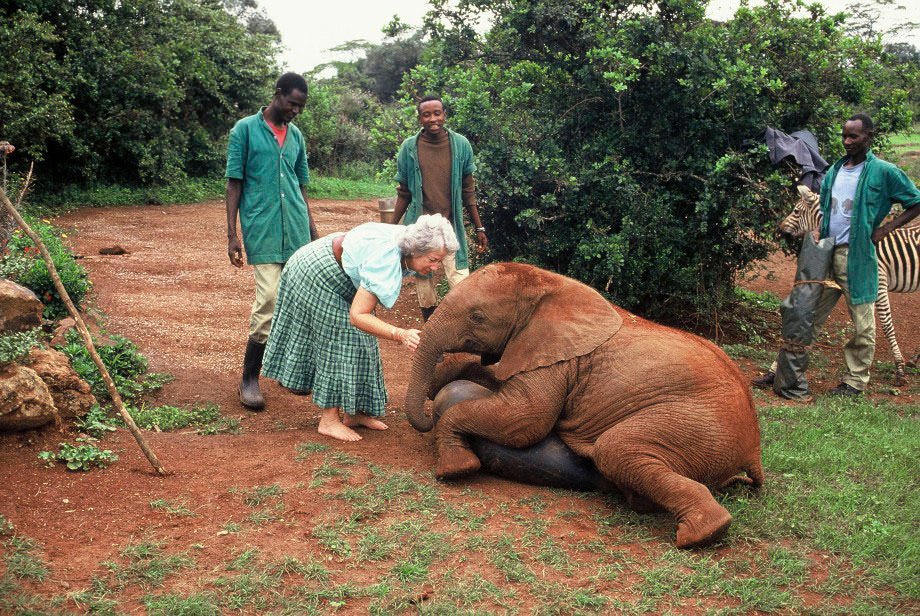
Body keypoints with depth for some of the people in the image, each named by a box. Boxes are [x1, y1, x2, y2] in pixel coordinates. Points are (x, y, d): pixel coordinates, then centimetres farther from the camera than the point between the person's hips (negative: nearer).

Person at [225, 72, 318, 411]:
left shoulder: (296, 136, 16)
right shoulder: (245, 129, 1)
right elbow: (234, 183, 0)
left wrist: (312, 229, 19)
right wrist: (232, 233, -6)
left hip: (297, 231, 6)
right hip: (262, 230, -5)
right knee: (269, 299, -13)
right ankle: (249, 379, -2)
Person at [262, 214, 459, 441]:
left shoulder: (408, 241, -13)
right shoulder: (385, 260, -40)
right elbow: (358, 315, -42)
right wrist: (400, 335, -52)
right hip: (316, 275, -9)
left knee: (360, 338, 8)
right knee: (339, 338, -9)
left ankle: (353, 413, 16)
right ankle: (329, 420, -2)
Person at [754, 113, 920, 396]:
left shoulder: (884, 172, -4)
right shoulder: (834, 171, 13)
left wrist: (886, 228, -8)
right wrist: (817, 232, 4)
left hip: (858, 256, -5)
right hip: (826, 254, 5)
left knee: (862, 323, 5)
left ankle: (856, 381, 17)